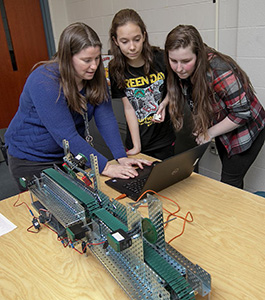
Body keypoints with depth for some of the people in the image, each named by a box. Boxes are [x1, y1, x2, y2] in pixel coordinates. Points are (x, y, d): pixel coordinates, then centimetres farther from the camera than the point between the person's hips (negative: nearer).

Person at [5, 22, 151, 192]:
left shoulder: (94, 76, -10)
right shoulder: (45, 83, -30)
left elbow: (106, 118, -13)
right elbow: (66, 136, -34)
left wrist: (122, 157, -23)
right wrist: (105, 167, -35)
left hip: (72, 154, 6)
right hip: (32, 161, -5)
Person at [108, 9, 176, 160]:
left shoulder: (161, 59, -13)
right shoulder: (116, 69, -8)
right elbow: (129, 108, -7)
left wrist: (165, 103, -17)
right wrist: (136, 146, -11)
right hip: (136, 140, 1)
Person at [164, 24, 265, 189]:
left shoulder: (219, 71, -35)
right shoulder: (182, 72, -12)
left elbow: (242, 113, -29)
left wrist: (209, 133, -21)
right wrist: (200, 128, -14)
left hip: (246, 129, -7)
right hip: (222, 128, 7)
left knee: (230, 182, -1)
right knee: (227, 174, 21)